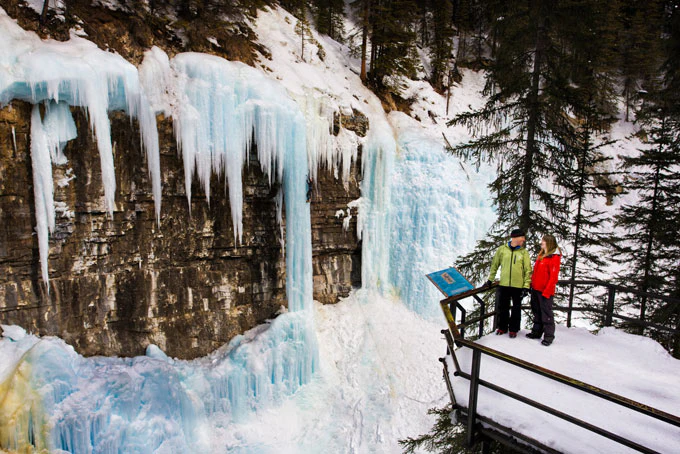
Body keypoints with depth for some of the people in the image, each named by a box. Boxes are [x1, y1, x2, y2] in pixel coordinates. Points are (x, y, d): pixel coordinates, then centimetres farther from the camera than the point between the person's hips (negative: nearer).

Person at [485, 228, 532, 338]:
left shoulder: (524, 252, -1)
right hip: (503, 284, 1)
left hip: (518, 286, -1)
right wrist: (490, 279, 8)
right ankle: (502, 327, 27)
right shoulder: (502, 249, 1)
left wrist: (526, 286, -9)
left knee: (516, 308, 10)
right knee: (502, 306, 12)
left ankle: (514, 329, 23)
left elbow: (528, 270, -2)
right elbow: (495, 264, 10)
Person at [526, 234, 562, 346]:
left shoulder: (554, 257, -12)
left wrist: (547, 291, -18)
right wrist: (532, 285, 13)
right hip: (536, 289, 8)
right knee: (536, 311, 14)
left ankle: (549, 336, 8)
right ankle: (536, 332, 25)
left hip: (545, 291, -8)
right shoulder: (541, 255, 12)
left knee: (546, 313, -1)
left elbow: (553, 276, -16)